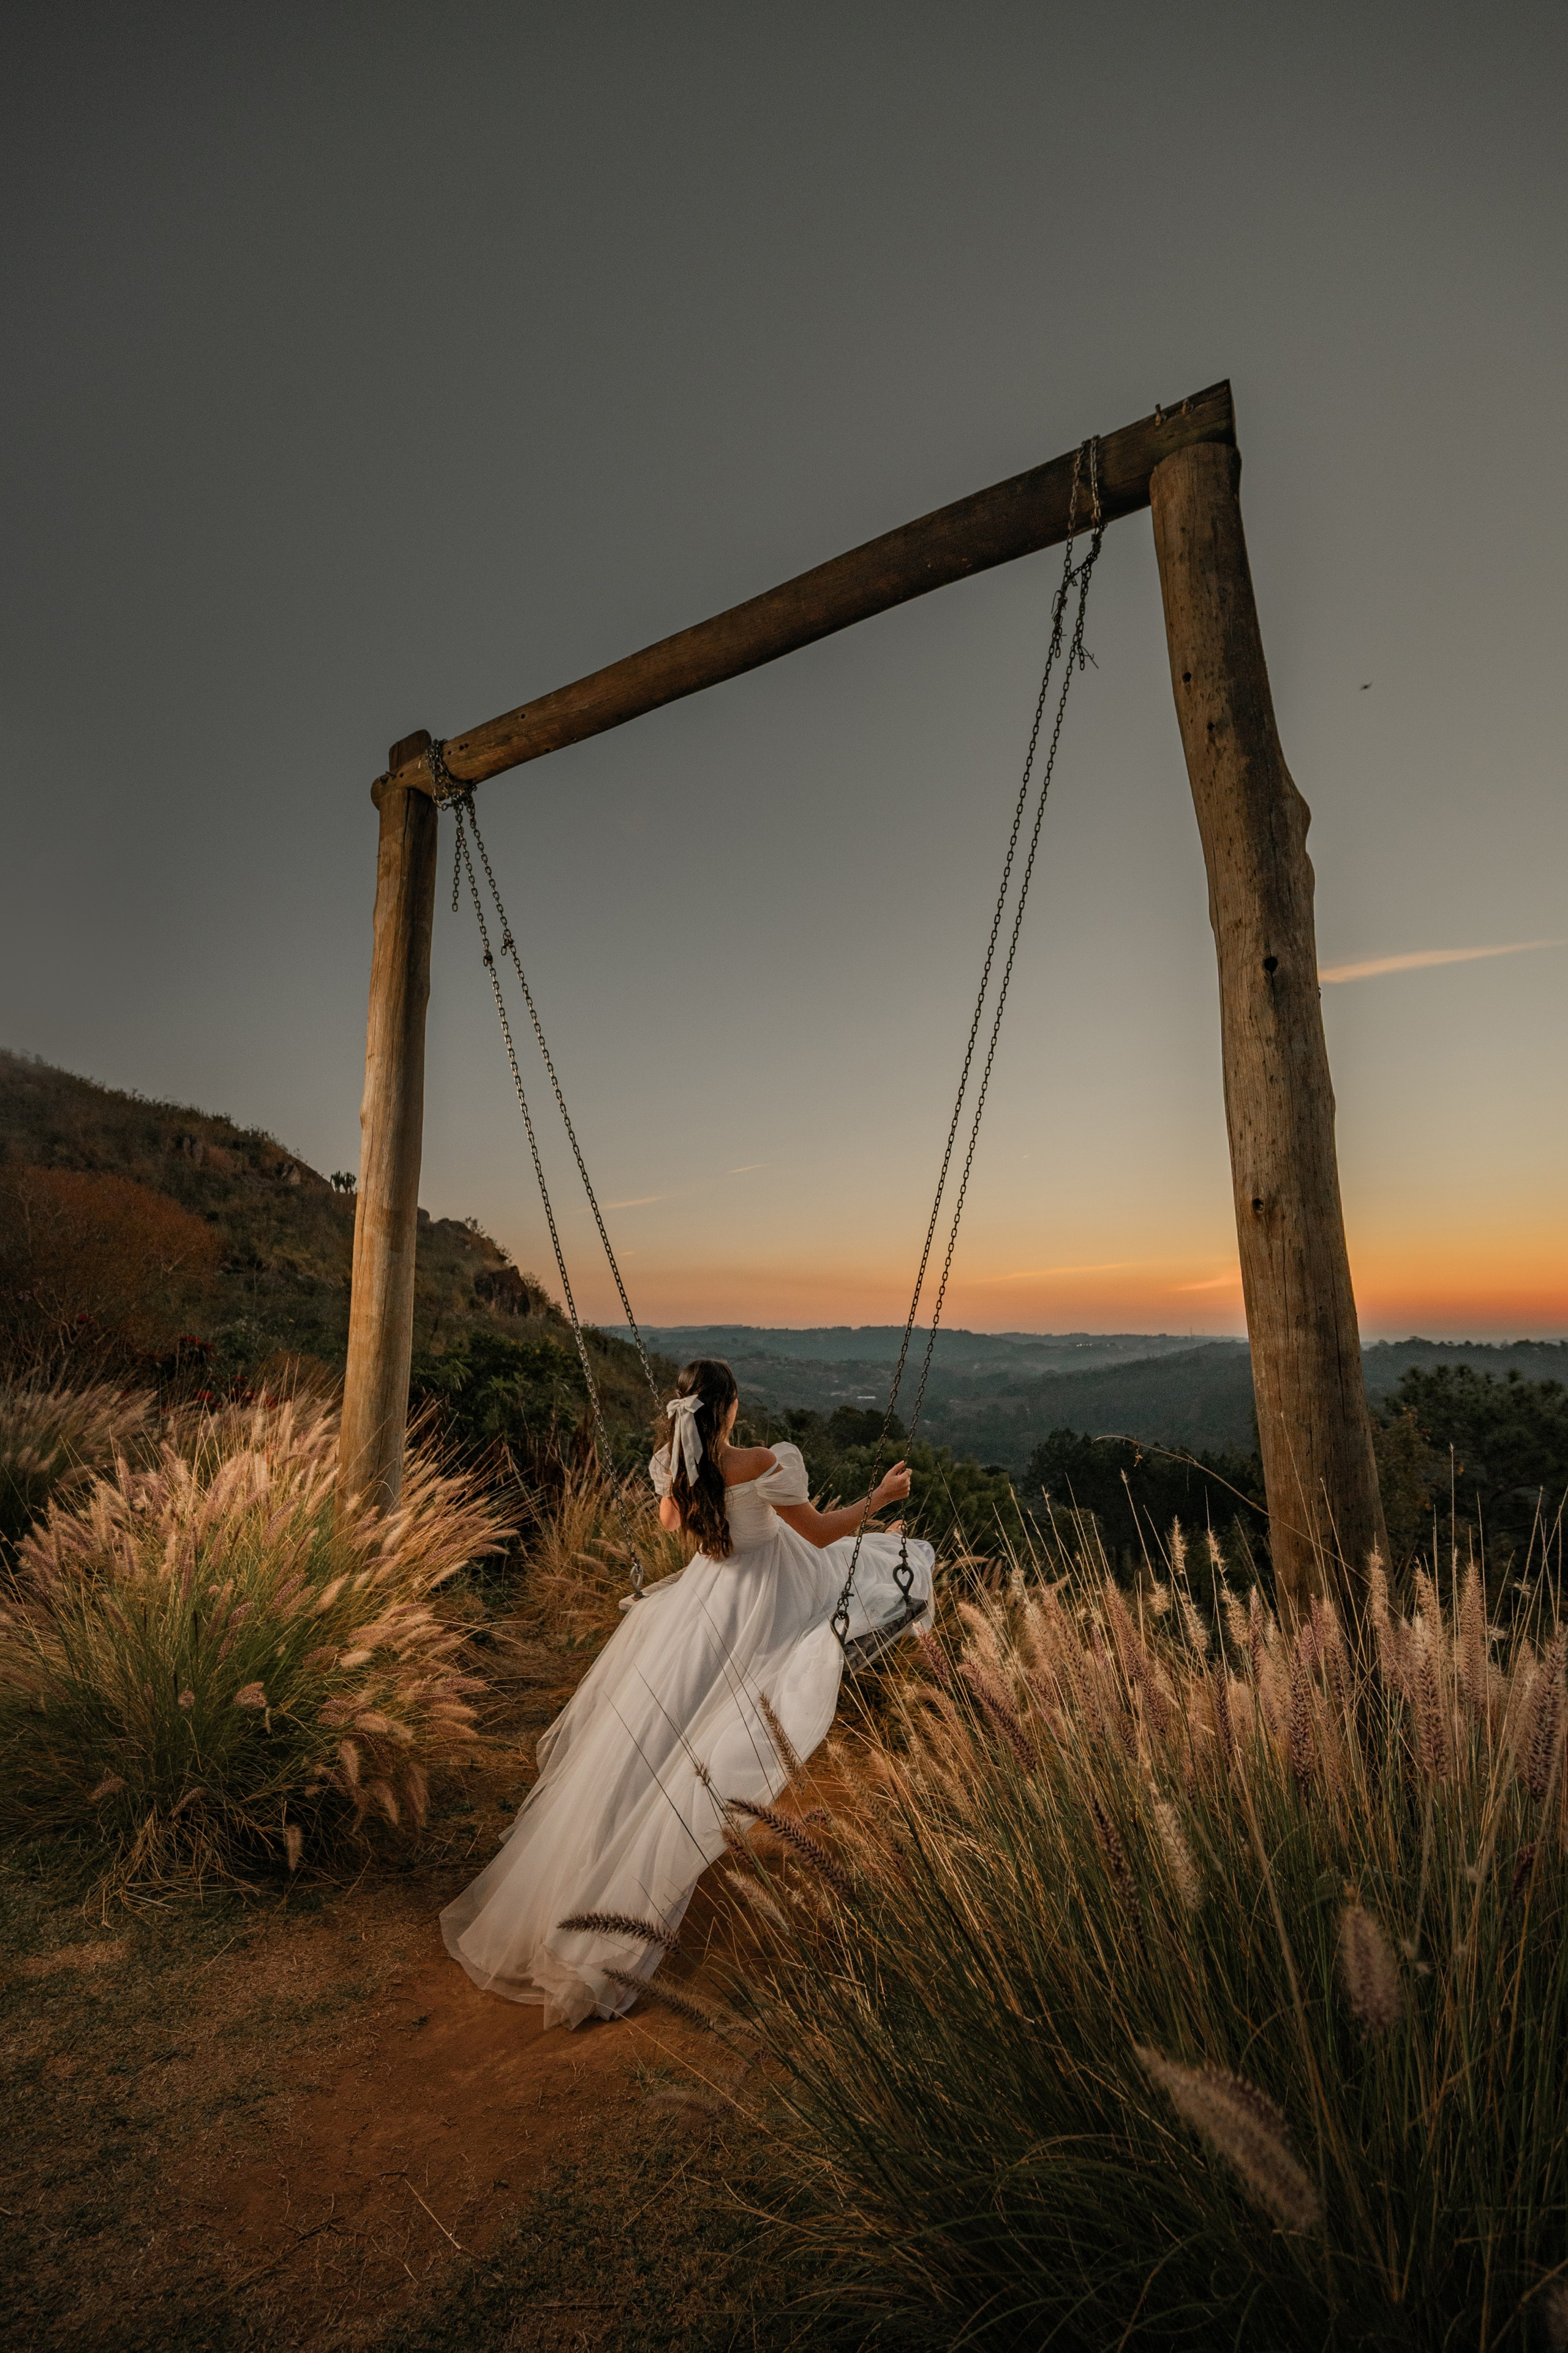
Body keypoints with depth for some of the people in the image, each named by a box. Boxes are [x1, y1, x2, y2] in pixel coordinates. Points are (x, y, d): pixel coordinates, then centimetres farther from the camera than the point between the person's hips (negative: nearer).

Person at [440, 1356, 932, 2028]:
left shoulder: (670, 1466, -8)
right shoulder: (764, 1465, -27)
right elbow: (820, 1532, -15)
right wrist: (880, 1497, -2)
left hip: (703, 1592, 6)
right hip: (769, 1600, -5)